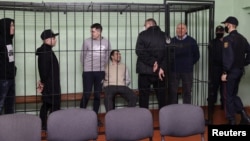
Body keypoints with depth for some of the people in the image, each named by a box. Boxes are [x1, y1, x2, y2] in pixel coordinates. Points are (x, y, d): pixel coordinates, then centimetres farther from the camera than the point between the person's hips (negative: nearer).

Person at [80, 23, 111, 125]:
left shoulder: (106, 42, 2)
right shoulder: (87, 41, -3)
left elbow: (108, 56, 12)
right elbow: (82, 56, 5)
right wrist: (86, 66, 11)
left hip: (100, 72, 2)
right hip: (88, 72, -2)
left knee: (97, 95, 7)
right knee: (86, 95, -2)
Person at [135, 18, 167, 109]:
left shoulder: (142, 35, -4)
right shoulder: (164, 35, 4)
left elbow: (139, 51, -15)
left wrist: (152, 62, -13)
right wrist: (162, 68, -9)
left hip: (145, 70, -2)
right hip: (160, 71, 3)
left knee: (144, 95, 6)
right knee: (162, 95, 13)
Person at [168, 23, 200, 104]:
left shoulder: (191, 41, 2)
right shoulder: (172, 41, 3)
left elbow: (196, 56, 7)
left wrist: (189, 64, 5)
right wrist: (171, 64, 0)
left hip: (187, 71, 0)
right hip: (173, 70, 0)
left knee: (187, 92, 8)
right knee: (172, 92, 3)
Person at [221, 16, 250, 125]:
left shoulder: (228, 39, -15)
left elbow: (228, 57, -22)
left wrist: (225, 72, -18)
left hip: (231, 71, -8)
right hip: (240, 70, 8)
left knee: (229, 96, 4)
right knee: (234, 94, 20)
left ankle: (232, 121, 10)